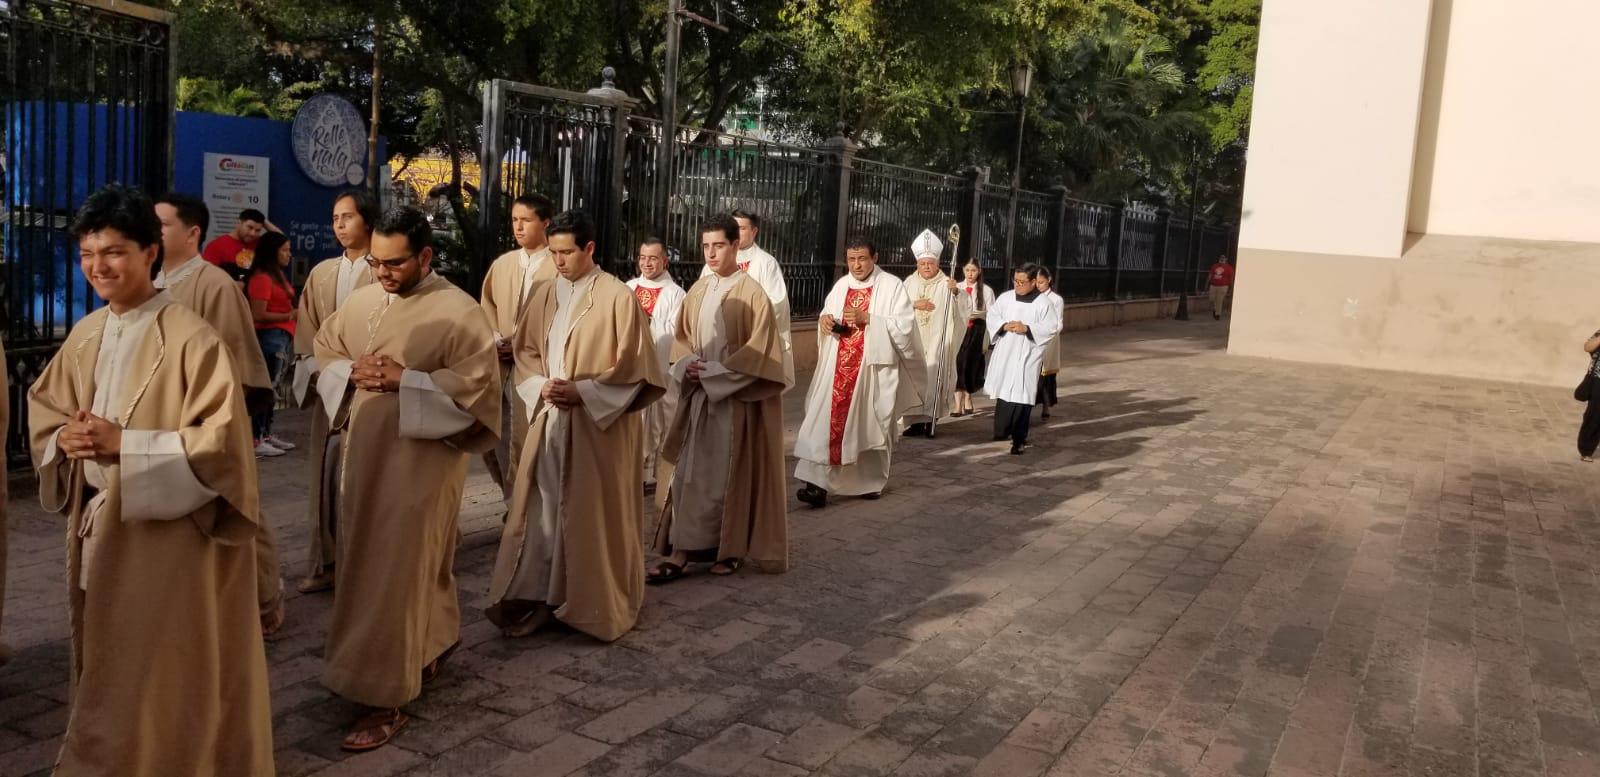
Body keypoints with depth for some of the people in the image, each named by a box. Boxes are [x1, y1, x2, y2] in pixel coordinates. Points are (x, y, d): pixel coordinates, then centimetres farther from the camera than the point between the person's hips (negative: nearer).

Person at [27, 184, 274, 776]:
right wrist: (67, 441, -8)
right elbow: (43, 418, 15)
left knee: (163, 678, 2)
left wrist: (124, 445, -24)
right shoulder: (83, 337, 8)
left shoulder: (190, 337, -14)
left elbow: (222, 441, -18)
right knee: (108, 672, 18)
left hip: (169, 535, -7)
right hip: (96, 527, 7)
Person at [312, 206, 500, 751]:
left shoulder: (458, 311, -12)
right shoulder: (361, 301, 7)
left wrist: (404, 379, -21)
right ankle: (432, 646, 39)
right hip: (362, 453, 7)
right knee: (367, 563, 16)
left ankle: (388, 697, 7)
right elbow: (324, 350, 18)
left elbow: (478, 382, -17)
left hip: (421, 458, -7)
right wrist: (351, 372, -5)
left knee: (398, 571, -3)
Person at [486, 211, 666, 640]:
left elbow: (634, 367, -9)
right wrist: (541, 387, -5)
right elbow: (526, 352, 14)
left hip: (600, 425, -5)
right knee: (542, 508, 6)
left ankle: (599, 604, 17)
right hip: (548, 420, 5)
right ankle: (535, 595, 16)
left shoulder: (618, 297, -9)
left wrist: (583, 392, -16)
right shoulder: (545, 294, 8)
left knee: (595, 514, 3)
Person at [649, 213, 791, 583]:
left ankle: (732, 548, 17)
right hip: (698, 394, 5)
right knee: (690, 473, 2)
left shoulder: (752, 293, -10)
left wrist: (714, 371, -16)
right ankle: (680, 552, 3)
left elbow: (759, 351, -13)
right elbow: (682, 337, 15)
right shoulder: (698, 290, 8)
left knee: (732, 473, 3)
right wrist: (688, 366, -6)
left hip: (737, 398, -5)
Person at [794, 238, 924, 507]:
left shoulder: (892, 286, -4)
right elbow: (827, 317, 19)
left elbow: (904, 326, -10)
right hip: (838, 366, 4)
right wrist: (824, 320, -5)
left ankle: (872, 481, 25)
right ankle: (818, 483, -11)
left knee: (870, 425, 6)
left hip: (874, 367, -4)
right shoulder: (841, 285, 12)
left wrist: (867, 318, -19)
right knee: (826, 421, -8)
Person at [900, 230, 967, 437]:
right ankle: (916, 420, 6)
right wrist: (914, 304, -10)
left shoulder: (946, 283, 1)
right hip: (913, 340, 3)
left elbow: (961, 308, -8)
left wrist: (956, 291, -26)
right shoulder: (910, 282, 10)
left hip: (936, 341, -3)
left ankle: (930, 418, -7)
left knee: (933, 376, -11)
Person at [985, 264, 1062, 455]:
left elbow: (1053, 328, -7)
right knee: (1003, 392, 11)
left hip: (1027, 356, -4)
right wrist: (1004, 325, -13)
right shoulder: (1006, 298, 4)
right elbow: (992, 316, 7)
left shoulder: (1043, 304, -6)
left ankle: (1018, 439, 2)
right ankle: (1002, 430, 28)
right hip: (1004, 354, 4)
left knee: (1021, 397, -5)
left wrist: (1027, 329, -17)